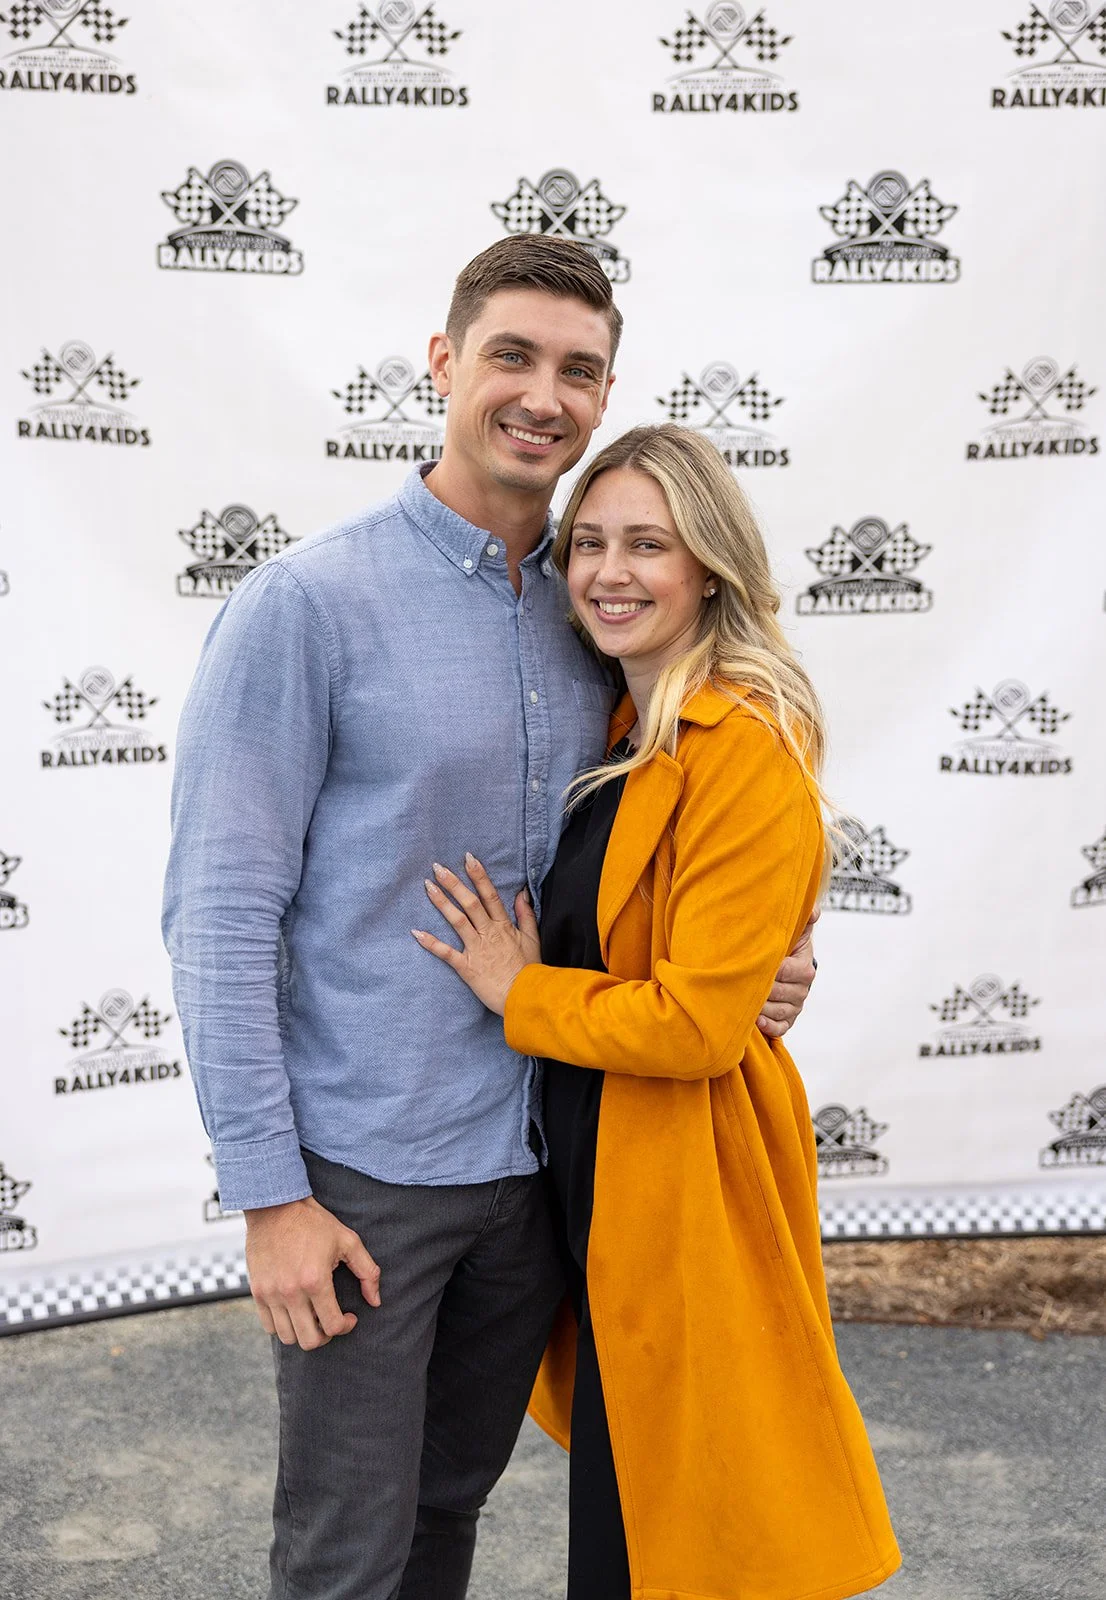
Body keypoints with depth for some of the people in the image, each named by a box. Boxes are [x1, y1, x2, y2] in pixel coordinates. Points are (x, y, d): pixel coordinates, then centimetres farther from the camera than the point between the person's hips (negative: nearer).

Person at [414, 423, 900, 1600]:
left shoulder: (747, 752, -21)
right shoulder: (623, 731, 8)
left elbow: (696, 1020, -24)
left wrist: (520, 993, -13)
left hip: (687, 1182, -9)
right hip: (592, 1163, 9)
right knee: (620, 1494, 24)